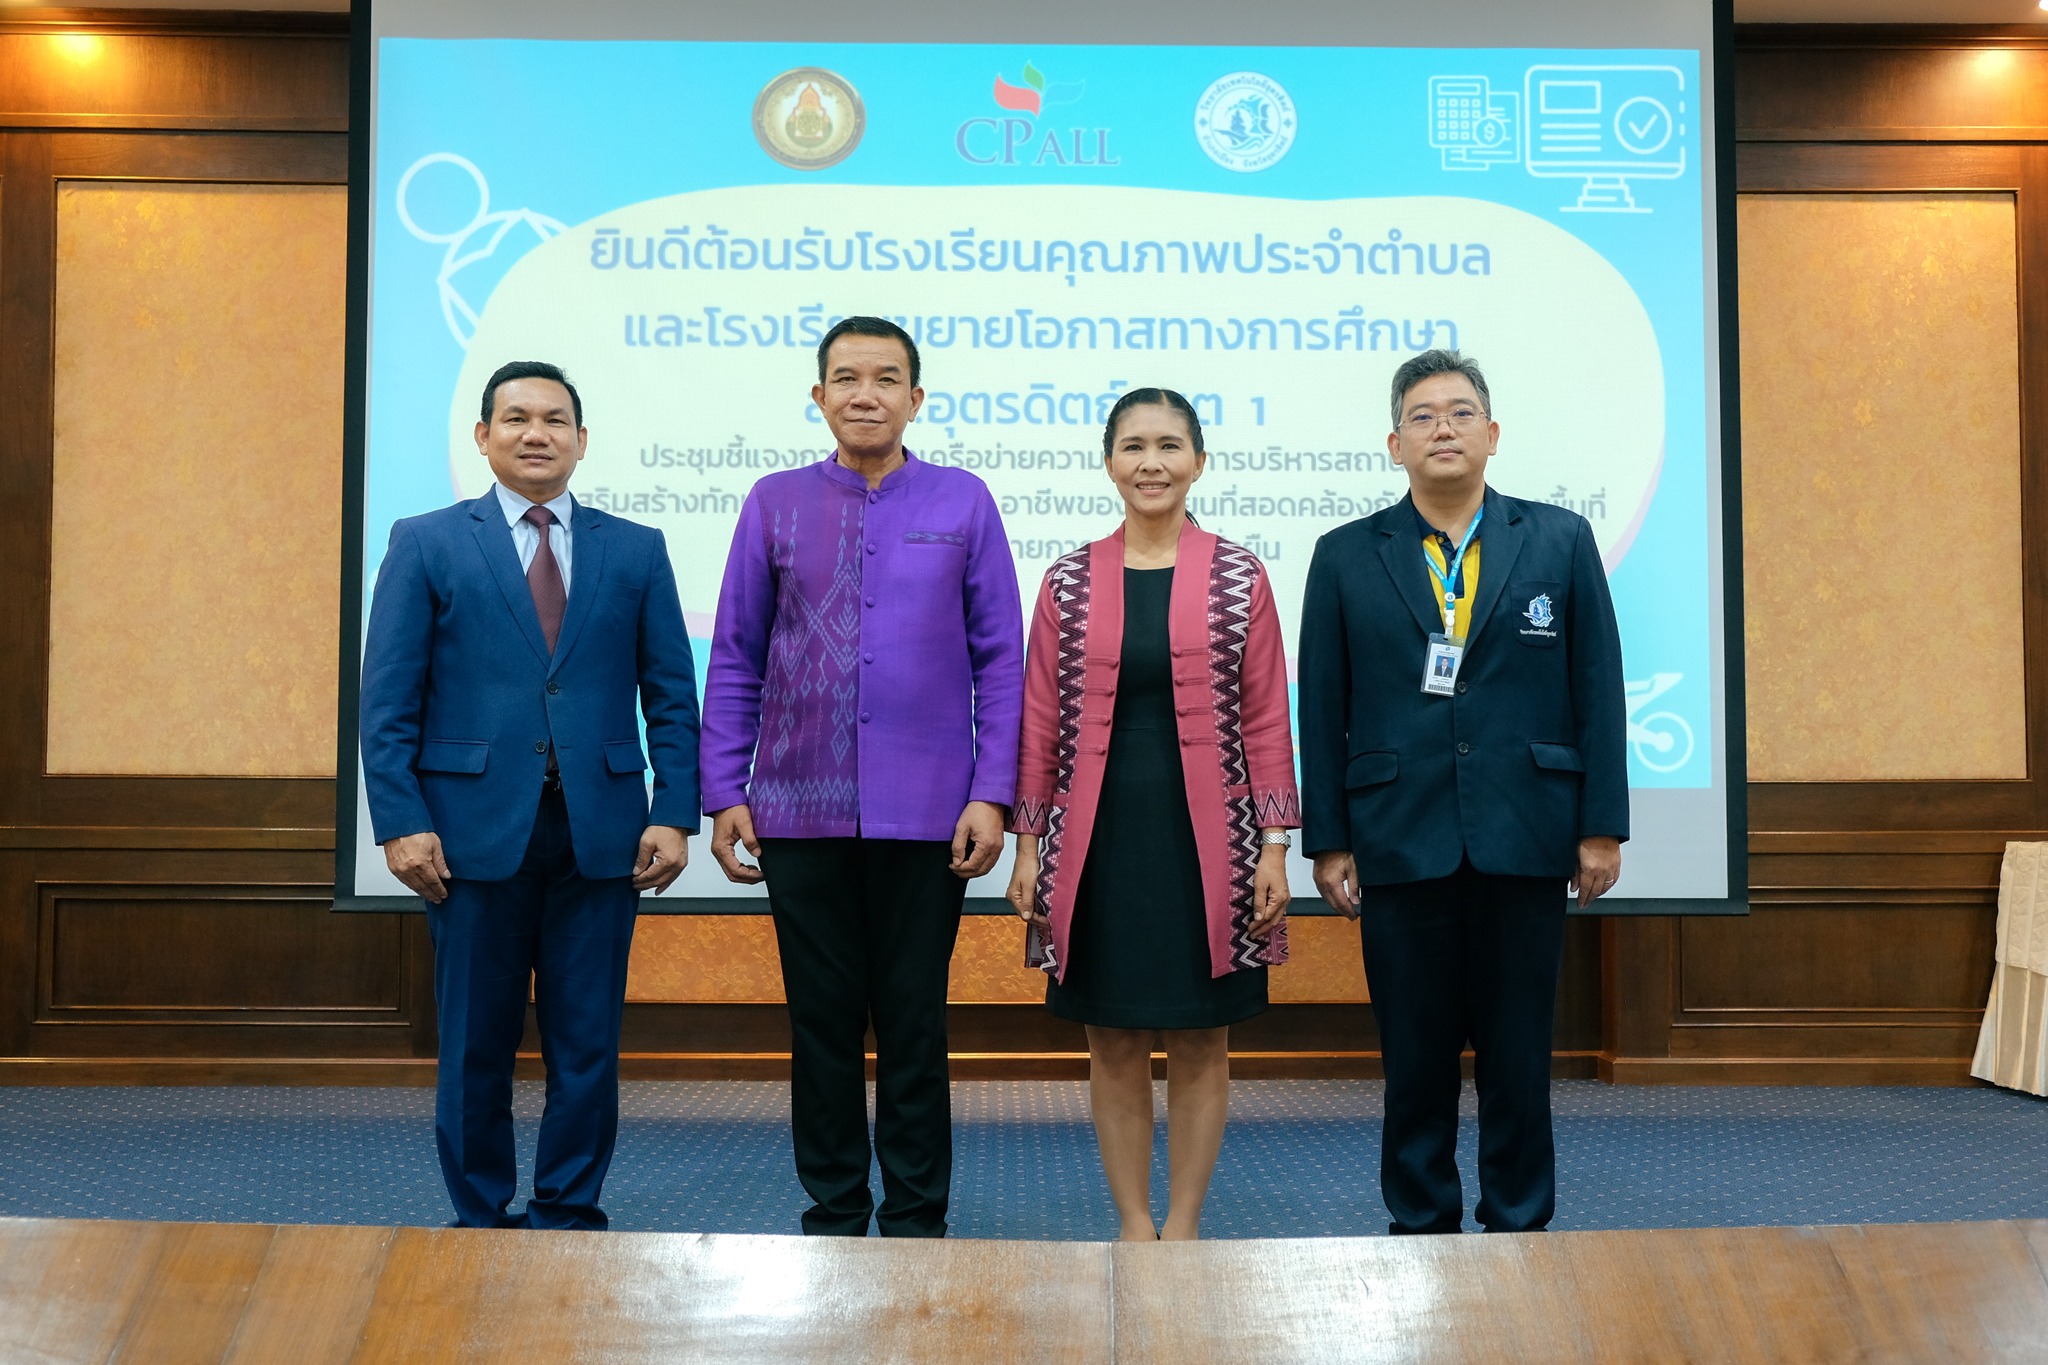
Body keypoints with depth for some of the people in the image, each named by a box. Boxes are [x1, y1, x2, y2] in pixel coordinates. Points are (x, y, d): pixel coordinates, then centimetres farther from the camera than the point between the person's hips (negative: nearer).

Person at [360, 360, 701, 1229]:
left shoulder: (637, 552, 9)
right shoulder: (426, 544, 5)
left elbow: (671, 696, 7)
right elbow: (387, 701, 0)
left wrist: (674, 815, -4)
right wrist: (400, 822, -9)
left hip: (601, 831, 1)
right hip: (475, 826, -1)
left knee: (587, 1040, 6)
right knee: (475, 1043, 7)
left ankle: (568, 1214, 21)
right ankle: (479, 1216, 23)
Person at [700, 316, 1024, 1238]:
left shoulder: (963, 503, 4)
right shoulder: (775, 504, 7)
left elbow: (1000, 658, 3)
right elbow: (735, 659, 7)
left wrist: (992, 793, -4)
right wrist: (725, 792, 1)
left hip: (927, 813, -1)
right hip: (800, 810, 1)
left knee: (915, 1023, 7)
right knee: (822, 1021, 8)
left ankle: (915, 1221, 20)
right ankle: (833, 1219, 22)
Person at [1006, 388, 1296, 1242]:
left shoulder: (1239, 578, 1)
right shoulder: (1069, 581, 4)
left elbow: (1266, 722, 1)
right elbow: (1040, 723, 5)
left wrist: (1273, 849, -4)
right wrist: (1027, 845, 2)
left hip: (1205, 841, -1)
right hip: (1099, 842, 1)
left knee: (1200, 1043, 7)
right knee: (1113, 1044, 7)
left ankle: (1184, 1225, 21)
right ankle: (1133, 1224, 20)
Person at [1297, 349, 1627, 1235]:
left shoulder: (1561, 540, 7)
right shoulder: (1345, 557, 6)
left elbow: (1598, 689, 5)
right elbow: (1323, 709, 4)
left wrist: (1602, 826, 0)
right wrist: (1327, 841, 0)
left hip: (1525, 838, 0)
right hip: (1399, 840, 0)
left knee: (1518, 1051, 7)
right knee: (1414, 1053, 6)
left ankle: (1519, 1225, 21)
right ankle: (1420, 1224, 20)